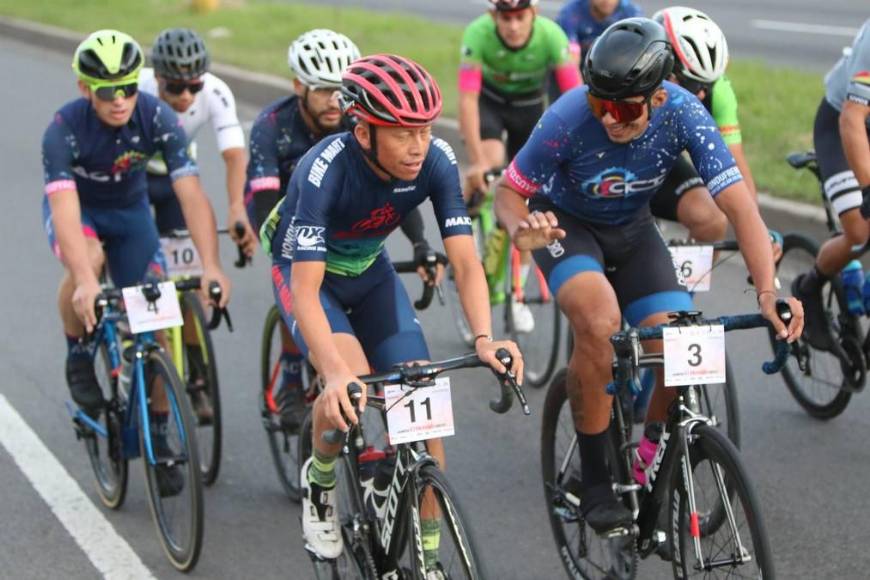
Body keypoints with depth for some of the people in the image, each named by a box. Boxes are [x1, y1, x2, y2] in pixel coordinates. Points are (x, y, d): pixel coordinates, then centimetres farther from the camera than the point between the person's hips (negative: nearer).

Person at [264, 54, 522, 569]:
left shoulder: (437, 161, -26)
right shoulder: (327, 170, -37)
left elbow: (465, 261, -27)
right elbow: (307, 288, -41)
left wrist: (484, 338, -45)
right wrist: (336, 373, -56)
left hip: (371, 274, 4)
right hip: (306, 273, -4)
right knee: (351, 386, -30)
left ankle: (429, 555, 2)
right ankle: (320, 479, 2)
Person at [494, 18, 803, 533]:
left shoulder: (682, 114, -29)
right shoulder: (570, 118, -32)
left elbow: (740, 205, -33)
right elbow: (509, 191, -19)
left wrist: (769, 291, -46)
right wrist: (521, 230, -42)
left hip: (631, 230, 3)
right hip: (566, 224, -3)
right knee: (601, 322, -33)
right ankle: (594, 483, -17)